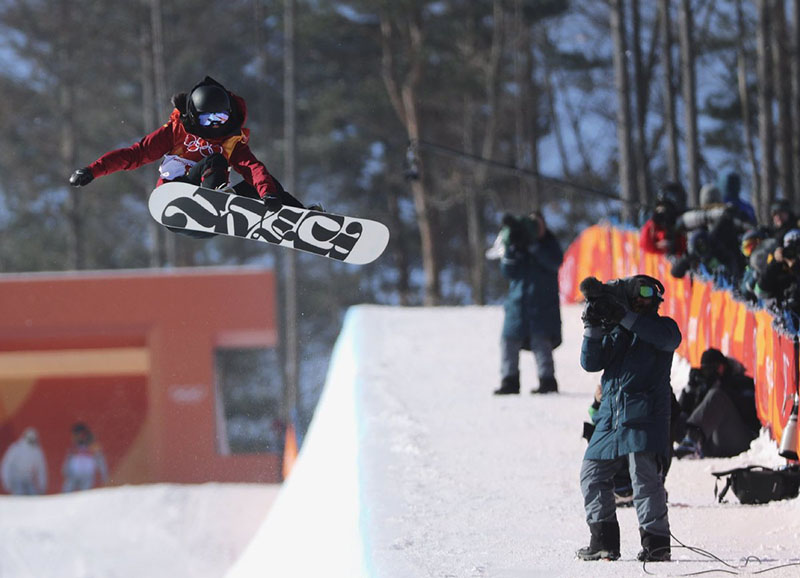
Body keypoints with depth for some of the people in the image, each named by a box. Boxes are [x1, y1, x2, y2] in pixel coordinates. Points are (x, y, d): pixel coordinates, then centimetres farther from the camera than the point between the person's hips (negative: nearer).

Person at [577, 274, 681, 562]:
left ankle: (655, 543, -11)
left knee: (645, 474, -16)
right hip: (610, 416, 6)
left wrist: (622, 316, -23)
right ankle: (604, 541, 10)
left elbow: (667, 338, -19)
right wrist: (594, 327, -10)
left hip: (644, 414, -6)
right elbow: (591, 362, 6)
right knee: (592, 474, 4)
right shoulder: (614, 332, 18)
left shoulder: (662, 326, 6)